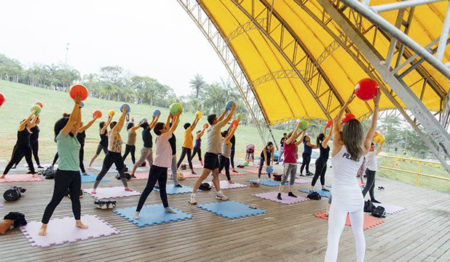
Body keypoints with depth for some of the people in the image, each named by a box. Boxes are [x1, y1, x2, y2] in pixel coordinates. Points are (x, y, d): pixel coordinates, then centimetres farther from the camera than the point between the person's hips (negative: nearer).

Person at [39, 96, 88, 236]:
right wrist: (76, 103, -14)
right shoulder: (61, 137, -11)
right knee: (55, 200, 1)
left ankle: (78, 222, 30)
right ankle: (43, 226, 15)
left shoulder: (73, 137, 9)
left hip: (75, 173, 7)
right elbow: (71, 120, -18)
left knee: (75, 198, 17)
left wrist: (79, 106, 4)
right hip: (63, 173, -7)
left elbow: (78, 121, 6)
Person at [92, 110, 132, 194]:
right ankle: (94, 188, 5)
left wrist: (125, 115, 12)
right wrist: (124, 113, -6)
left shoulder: (117, 133, 8)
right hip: (111, 155, -8)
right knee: (103, 172, -3)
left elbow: (121, 124, 12)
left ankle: (126, 187, 30)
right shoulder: (112, 132, -12)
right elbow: (119, 122, -13)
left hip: (118, 155, 8)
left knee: (121, 171, 17)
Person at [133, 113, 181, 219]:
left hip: (163, 168, 9)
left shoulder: (162, 137, 9)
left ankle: (166, 207, 36)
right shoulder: (162, 137, -14)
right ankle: (137, 211, -1)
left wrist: (170, 116, 19)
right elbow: (173, 128, -12)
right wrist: (177, 116, -3)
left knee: (162, 188, 21)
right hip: (157, 167, -9)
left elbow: (168, 127, 21)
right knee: (149, 188, -6)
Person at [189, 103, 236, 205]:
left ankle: (219, 193, 28)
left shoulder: (211, 127, 9)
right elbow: (228, 118, -8)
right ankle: (193, 195, -11)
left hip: (214, 155, 10)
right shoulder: (215, 127, -13)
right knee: (203, 176, -11)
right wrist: (233, 109, 5)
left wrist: (225, 110, 27)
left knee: (216, 175, 17)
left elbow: (220, 120, 25)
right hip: (211, 155, -10)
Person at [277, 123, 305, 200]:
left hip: (294, 164, 8)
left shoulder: (294, 144, 13)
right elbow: (293, 135, -16)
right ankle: (279, 194, -7)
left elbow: (300, 140, 12)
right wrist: (297, 126, -12)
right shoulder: (286, 143, -6)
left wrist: (303, 132, 4)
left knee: (292, 179, 14)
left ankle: (290, 192, 27)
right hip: (287, 164, -7)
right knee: (284, 179, -9)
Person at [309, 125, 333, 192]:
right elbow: (330, 135, -17)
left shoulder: (322, 143, 7)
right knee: (316, 175, -9)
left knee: (322, 175, 19)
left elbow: (324, 135, 21)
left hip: (323, 162, 10)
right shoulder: (324, 143, -15)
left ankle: (323, 187, 31)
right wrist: (332, 126, -12)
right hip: (320, 162, -10)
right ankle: (311, 189, -9)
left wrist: (325, 128, 20)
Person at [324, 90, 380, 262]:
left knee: (333, 240, -9)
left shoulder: (338, 146, -9)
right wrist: (376, 105, 13)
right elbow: (372, 129, 13)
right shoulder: (363, 150, 0)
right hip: (357, 196, 5)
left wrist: (347, 102, 10)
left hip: (341, 198, -5)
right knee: (359, 234, 25)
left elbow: (335, 122, 5)